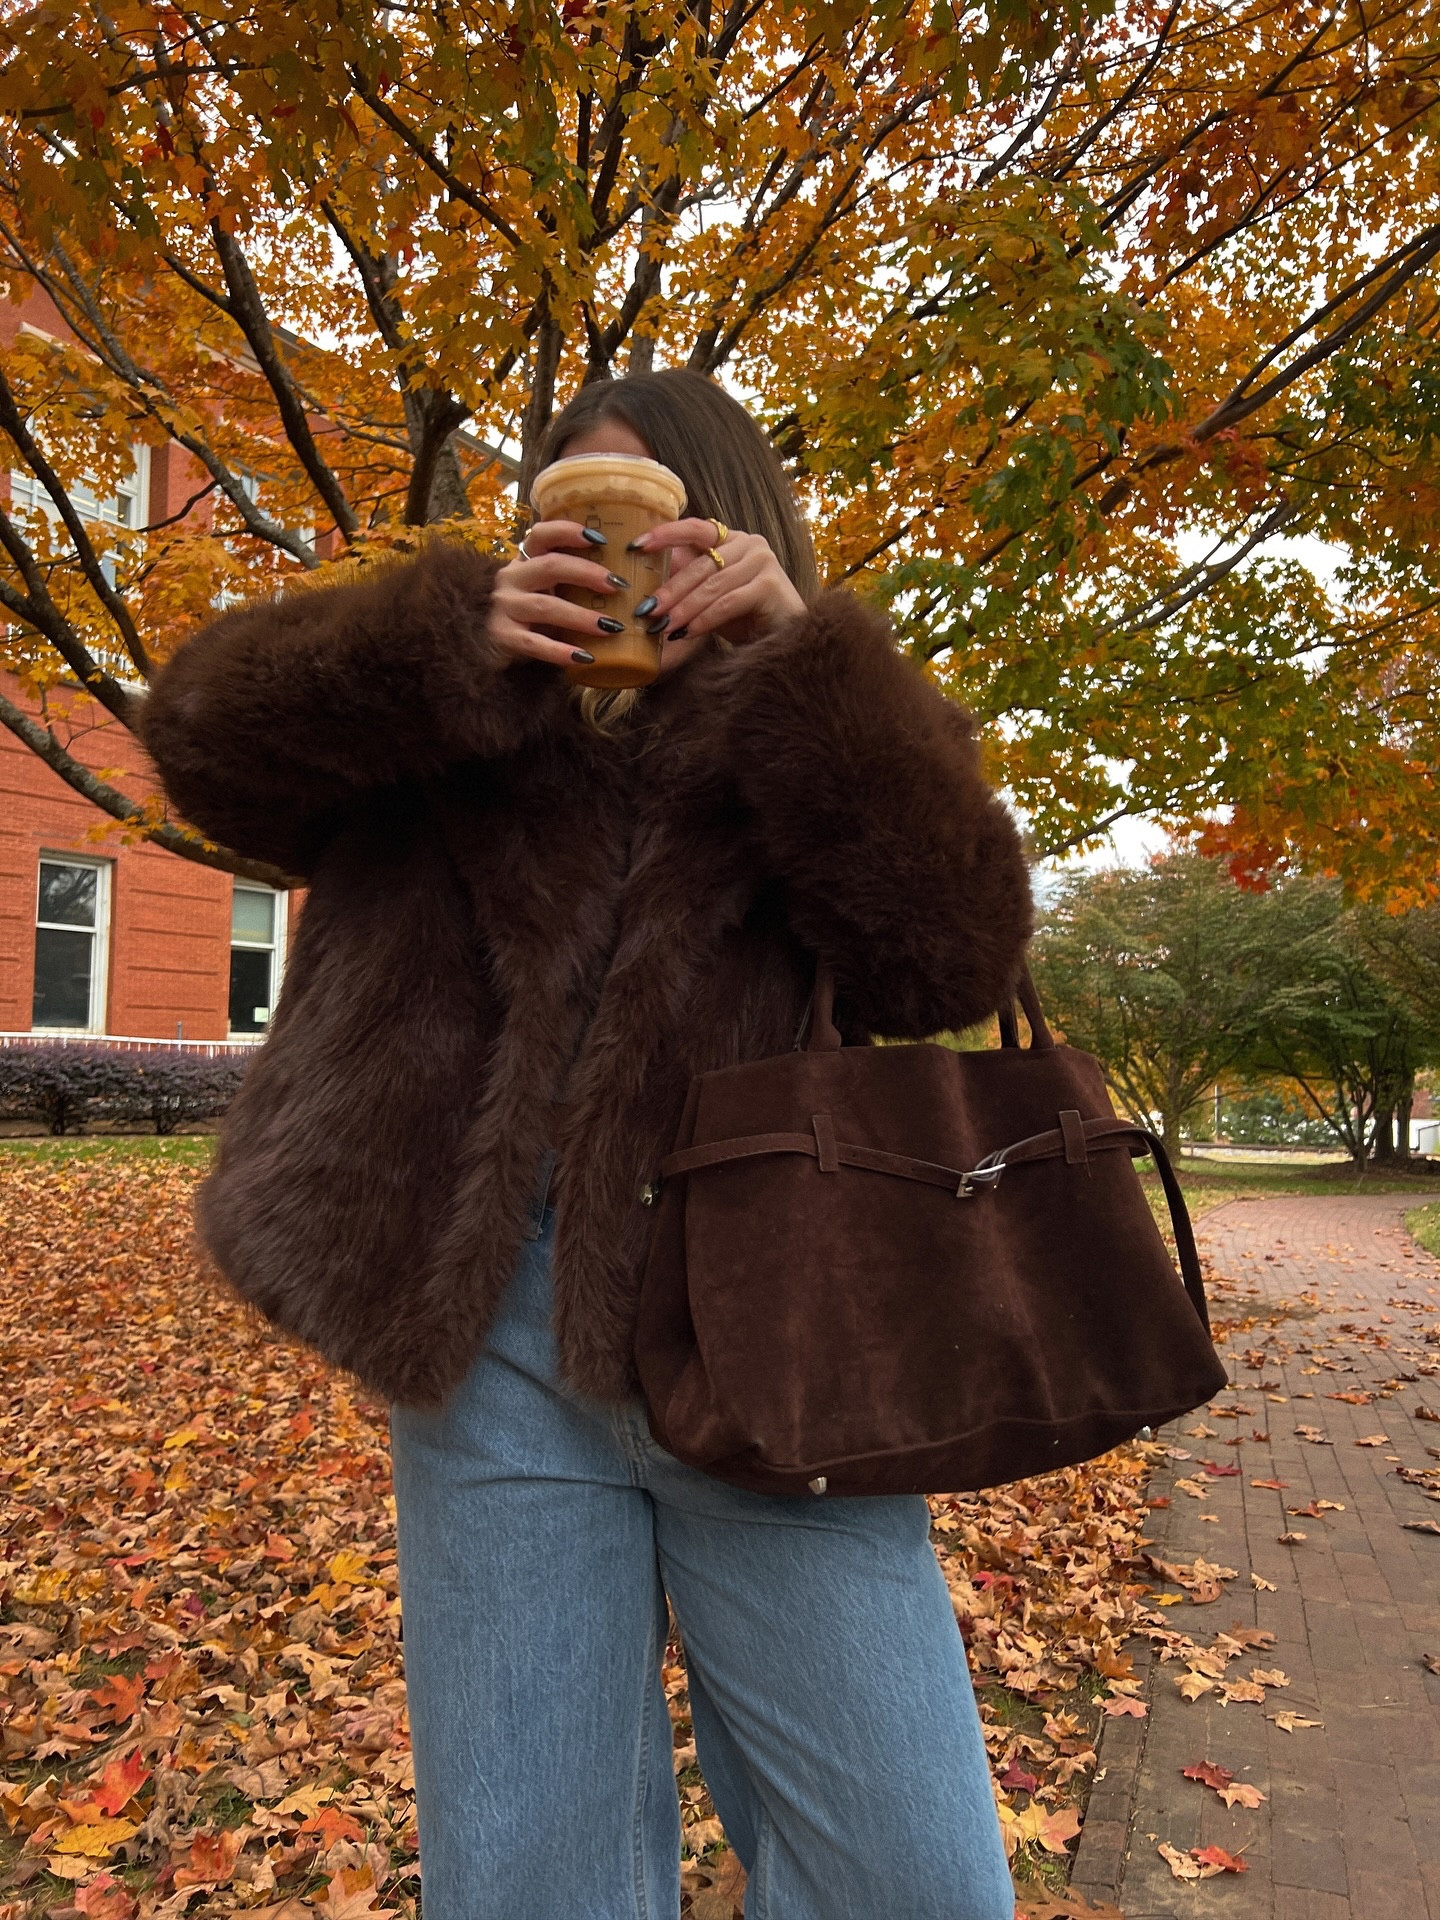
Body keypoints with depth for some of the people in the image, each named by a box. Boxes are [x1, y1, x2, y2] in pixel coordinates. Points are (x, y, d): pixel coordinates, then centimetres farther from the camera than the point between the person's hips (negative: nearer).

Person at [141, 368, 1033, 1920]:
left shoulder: (840, 746, 10)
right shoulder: (465, 724, 14)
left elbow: (954, 958, -7)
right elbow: (209, 728, 1)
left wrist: (801, 661, -13)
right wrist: (452, 639, -14)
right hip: (493, 1338, 2)